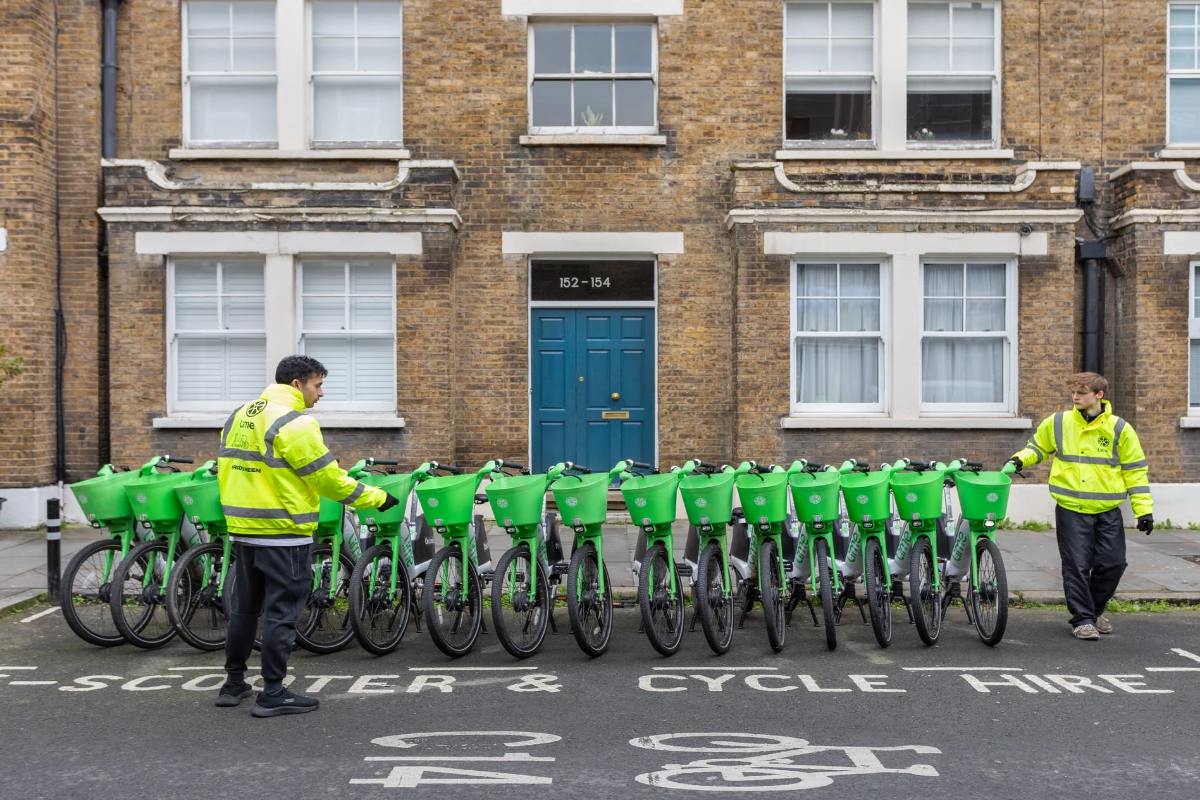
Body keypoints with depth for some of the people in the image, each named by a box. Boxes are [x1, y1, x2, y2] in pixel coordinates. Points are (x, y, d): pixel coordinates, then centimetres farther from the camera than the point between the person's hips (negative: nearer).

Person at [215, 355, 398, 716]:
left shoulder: (239, 417, 10)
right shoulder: (294, 423, -16)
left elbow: (225, 470, 15)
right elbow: (329, 478, -14)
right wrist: (378, 498, -5)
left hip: (243, 530, 8)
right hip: (283, 534, -8)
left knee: (244, 607, 17)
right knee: (281, 612, -1)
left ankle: (234, 683, 26)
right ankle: (273, 694, 2)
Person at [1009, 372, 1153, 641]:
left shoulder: (1119, 429, -2)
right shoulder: (1057, 423, 0)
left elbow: (1135, 471, 3)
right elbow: (1038, 446, 18)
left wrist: (1144, 510, 0)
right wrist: (1020, 459, -4)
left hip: (1108, 511, 1)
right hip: (1071, 510, -1)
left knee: (1112, 563, 4)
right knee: (1077, 565, -3)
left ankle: (1094, 610, 27)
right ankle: (1082, 619, 9)